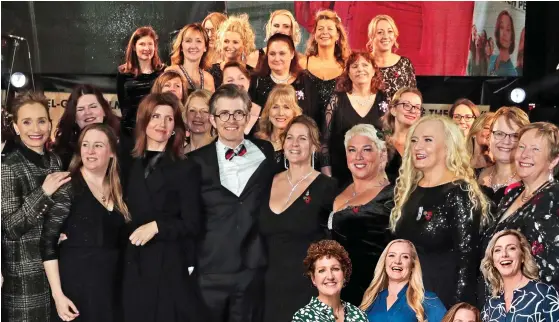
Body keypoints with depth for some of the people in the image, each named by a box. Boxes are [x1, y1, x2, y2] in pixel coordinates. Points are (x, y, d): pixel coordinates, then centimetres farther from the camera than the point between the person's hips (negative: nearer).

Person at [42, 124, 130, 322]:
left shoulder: (117, 191, 9)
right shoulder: (67, 187, -8)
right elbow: (48, 242, -12)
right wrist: (57, 294, -17)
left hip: (112, 285, 5)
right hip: (76, 285, -5)